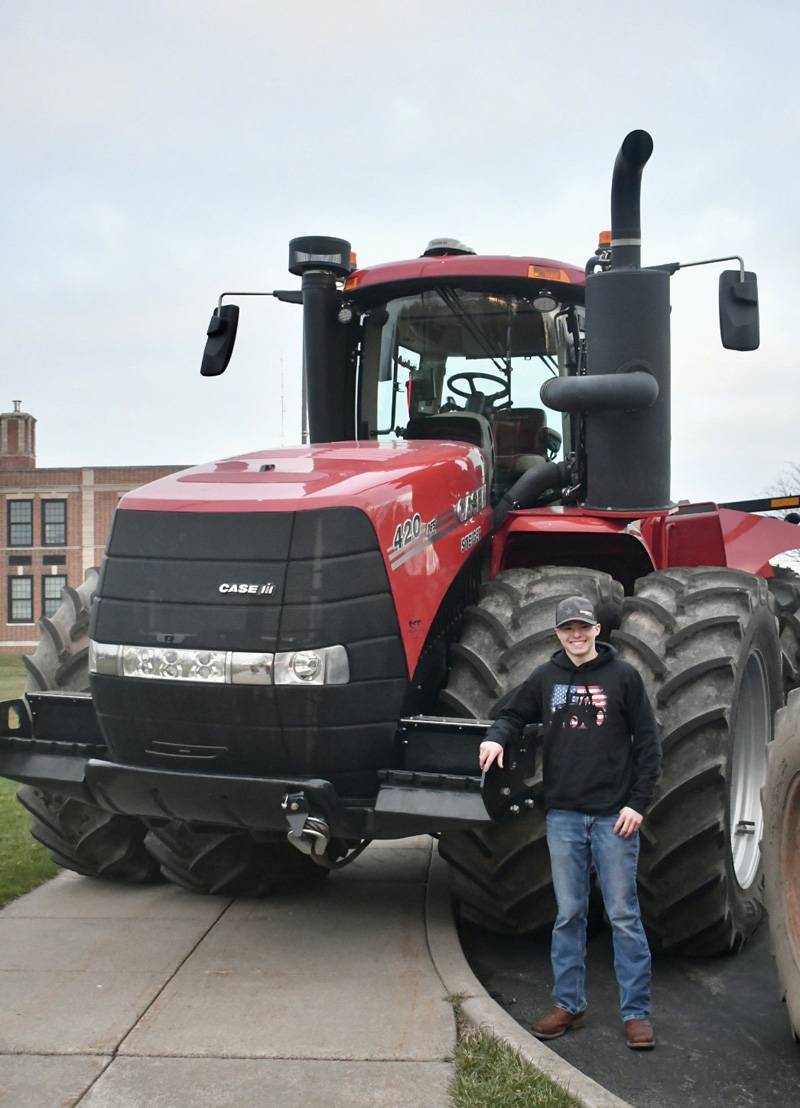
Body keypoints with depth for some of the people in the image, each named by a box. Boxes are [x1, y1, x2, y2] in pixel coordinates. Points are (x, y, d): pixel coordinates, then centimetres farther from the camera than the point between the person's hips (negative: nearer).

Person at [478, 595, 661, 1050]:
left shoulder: (623, 676, -2)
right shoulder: (546, 678, 7)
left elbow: (648, 743, -2)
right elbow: (514, 714, 18)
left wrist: (638, 803, -9)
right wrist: (498, 736, -6)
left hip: (614, 816, -3)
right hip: (563, 815, 3)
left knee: (624, 915, 1)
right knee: (568, 915, 10)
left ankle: (637, 1012, 10)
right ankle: (568, 1005, 20)